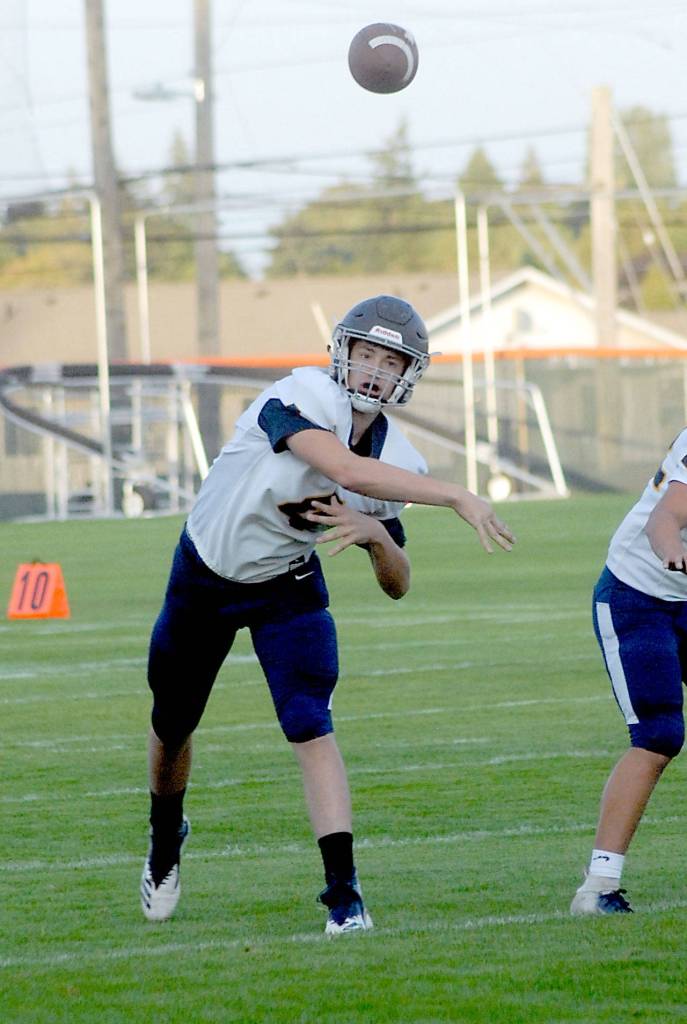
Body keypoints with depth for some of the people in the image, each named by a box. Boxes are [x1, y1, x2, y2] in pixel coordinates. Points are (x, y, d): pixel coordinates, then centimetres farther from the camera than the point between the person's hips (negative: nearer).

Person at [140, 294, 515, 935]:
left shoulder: (396, 463, -12)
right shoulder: (303, 398, -29)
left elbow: (397, 586, -5)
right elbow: (346, 470, -49)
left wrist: (377, 533, -27)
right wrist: (457, 498, -50)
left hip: (287, 587, 2)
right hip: (204, 576, -2)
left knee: (310, 727, -19)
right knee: (171, 726, 15)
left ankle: (343, 889, -20)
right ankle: (165, 839, 46)